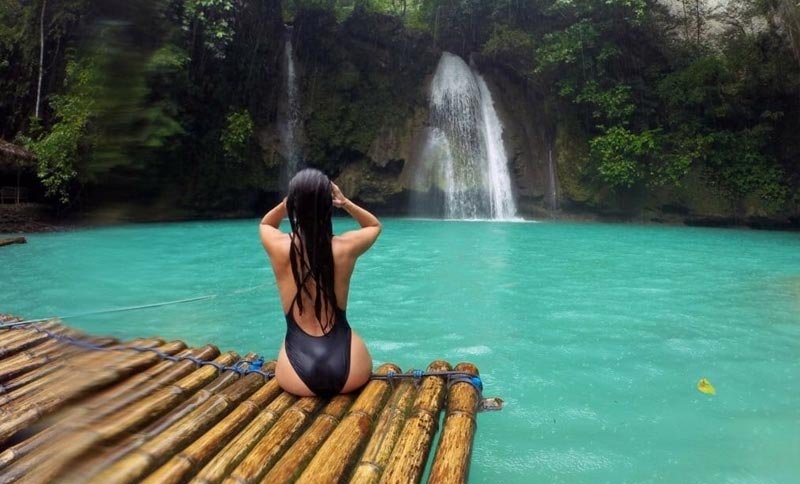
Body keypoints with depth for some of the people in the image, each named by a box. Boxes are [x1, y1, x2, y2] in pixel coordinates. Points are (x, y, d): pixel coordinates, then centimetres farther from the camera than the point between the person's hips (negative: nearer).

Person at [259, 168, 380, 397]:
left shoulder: (279, 246, -9)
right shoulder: (345, 246, -9)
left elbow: (265, 224, 18)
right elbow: (374, 225, 16)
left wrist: (287, 202, 1)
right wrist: (345, 202, 1)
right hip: (348, 370, 0)